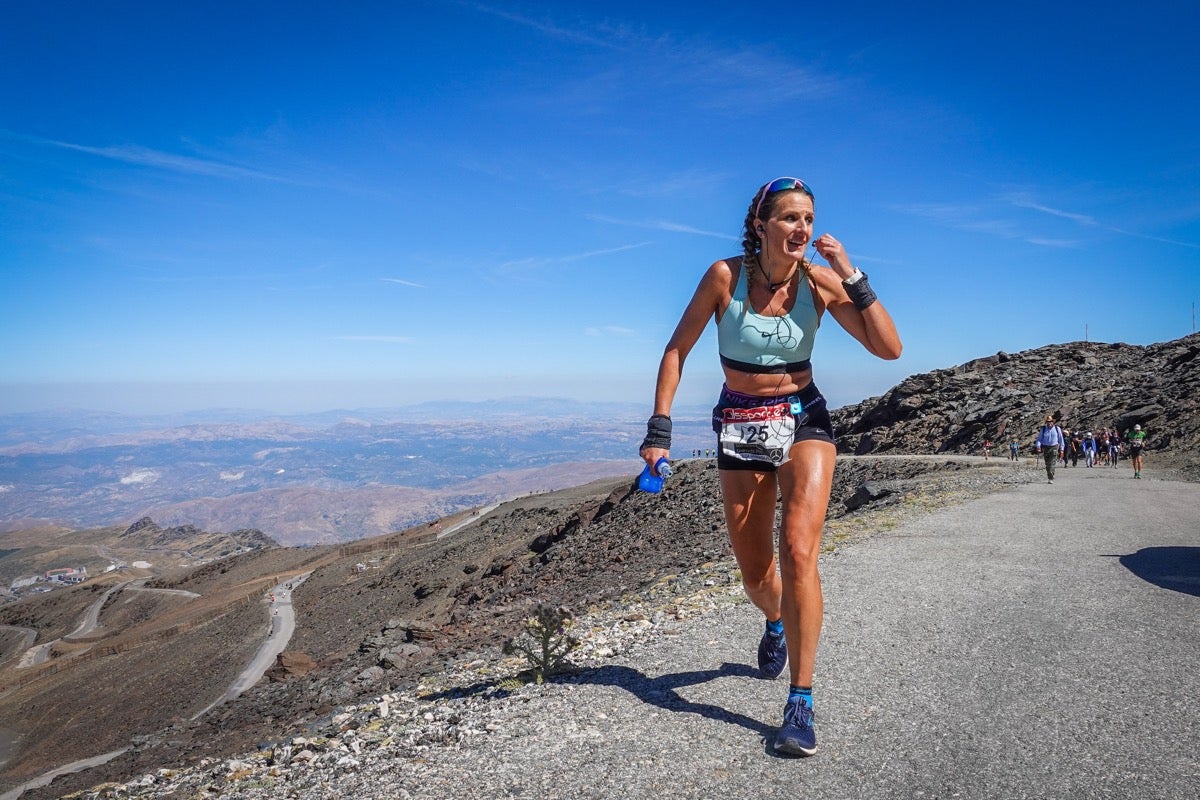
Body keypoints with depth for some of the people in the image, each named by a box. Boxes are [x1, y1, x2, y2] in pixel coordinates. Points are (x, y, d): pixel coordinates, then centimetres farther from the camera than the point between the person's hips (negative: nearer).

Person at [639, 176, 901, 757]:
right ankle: (776, 624, 48)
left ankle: (801, 701, -7)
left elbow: (889, 348, -12)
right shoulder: (725, 275, -12)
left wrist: (851, 276, -20)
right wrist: (660, 427, -12)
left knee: (798, 551, -21)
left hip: (804, 419, 0)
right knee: (755, 575, 10)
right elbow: (677, 349, -6)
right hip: (740, 427, 1)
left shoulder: (819, 280, -9)